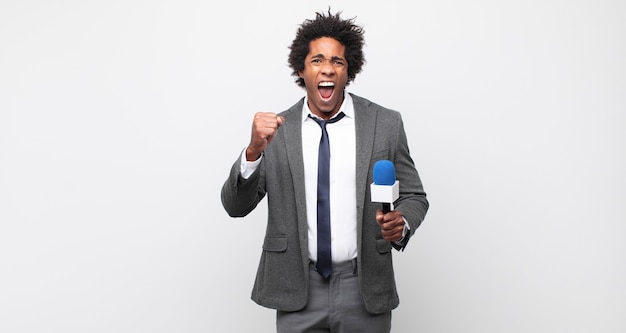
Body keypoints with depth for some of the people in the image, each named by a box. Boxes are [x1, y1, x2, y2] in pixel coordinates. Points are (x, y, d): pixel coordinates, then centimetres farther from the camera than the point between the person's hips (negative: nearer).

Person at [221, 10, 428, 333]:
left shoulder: (386, 124, -2)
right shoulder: (275, 129, -1)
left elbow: (414, 196, 6)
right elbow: (235, 206, -4)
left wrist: (401, 224, -16)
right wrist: (254, 150, -21)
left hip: (364, 291, 0)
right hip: (298, 293, 0)